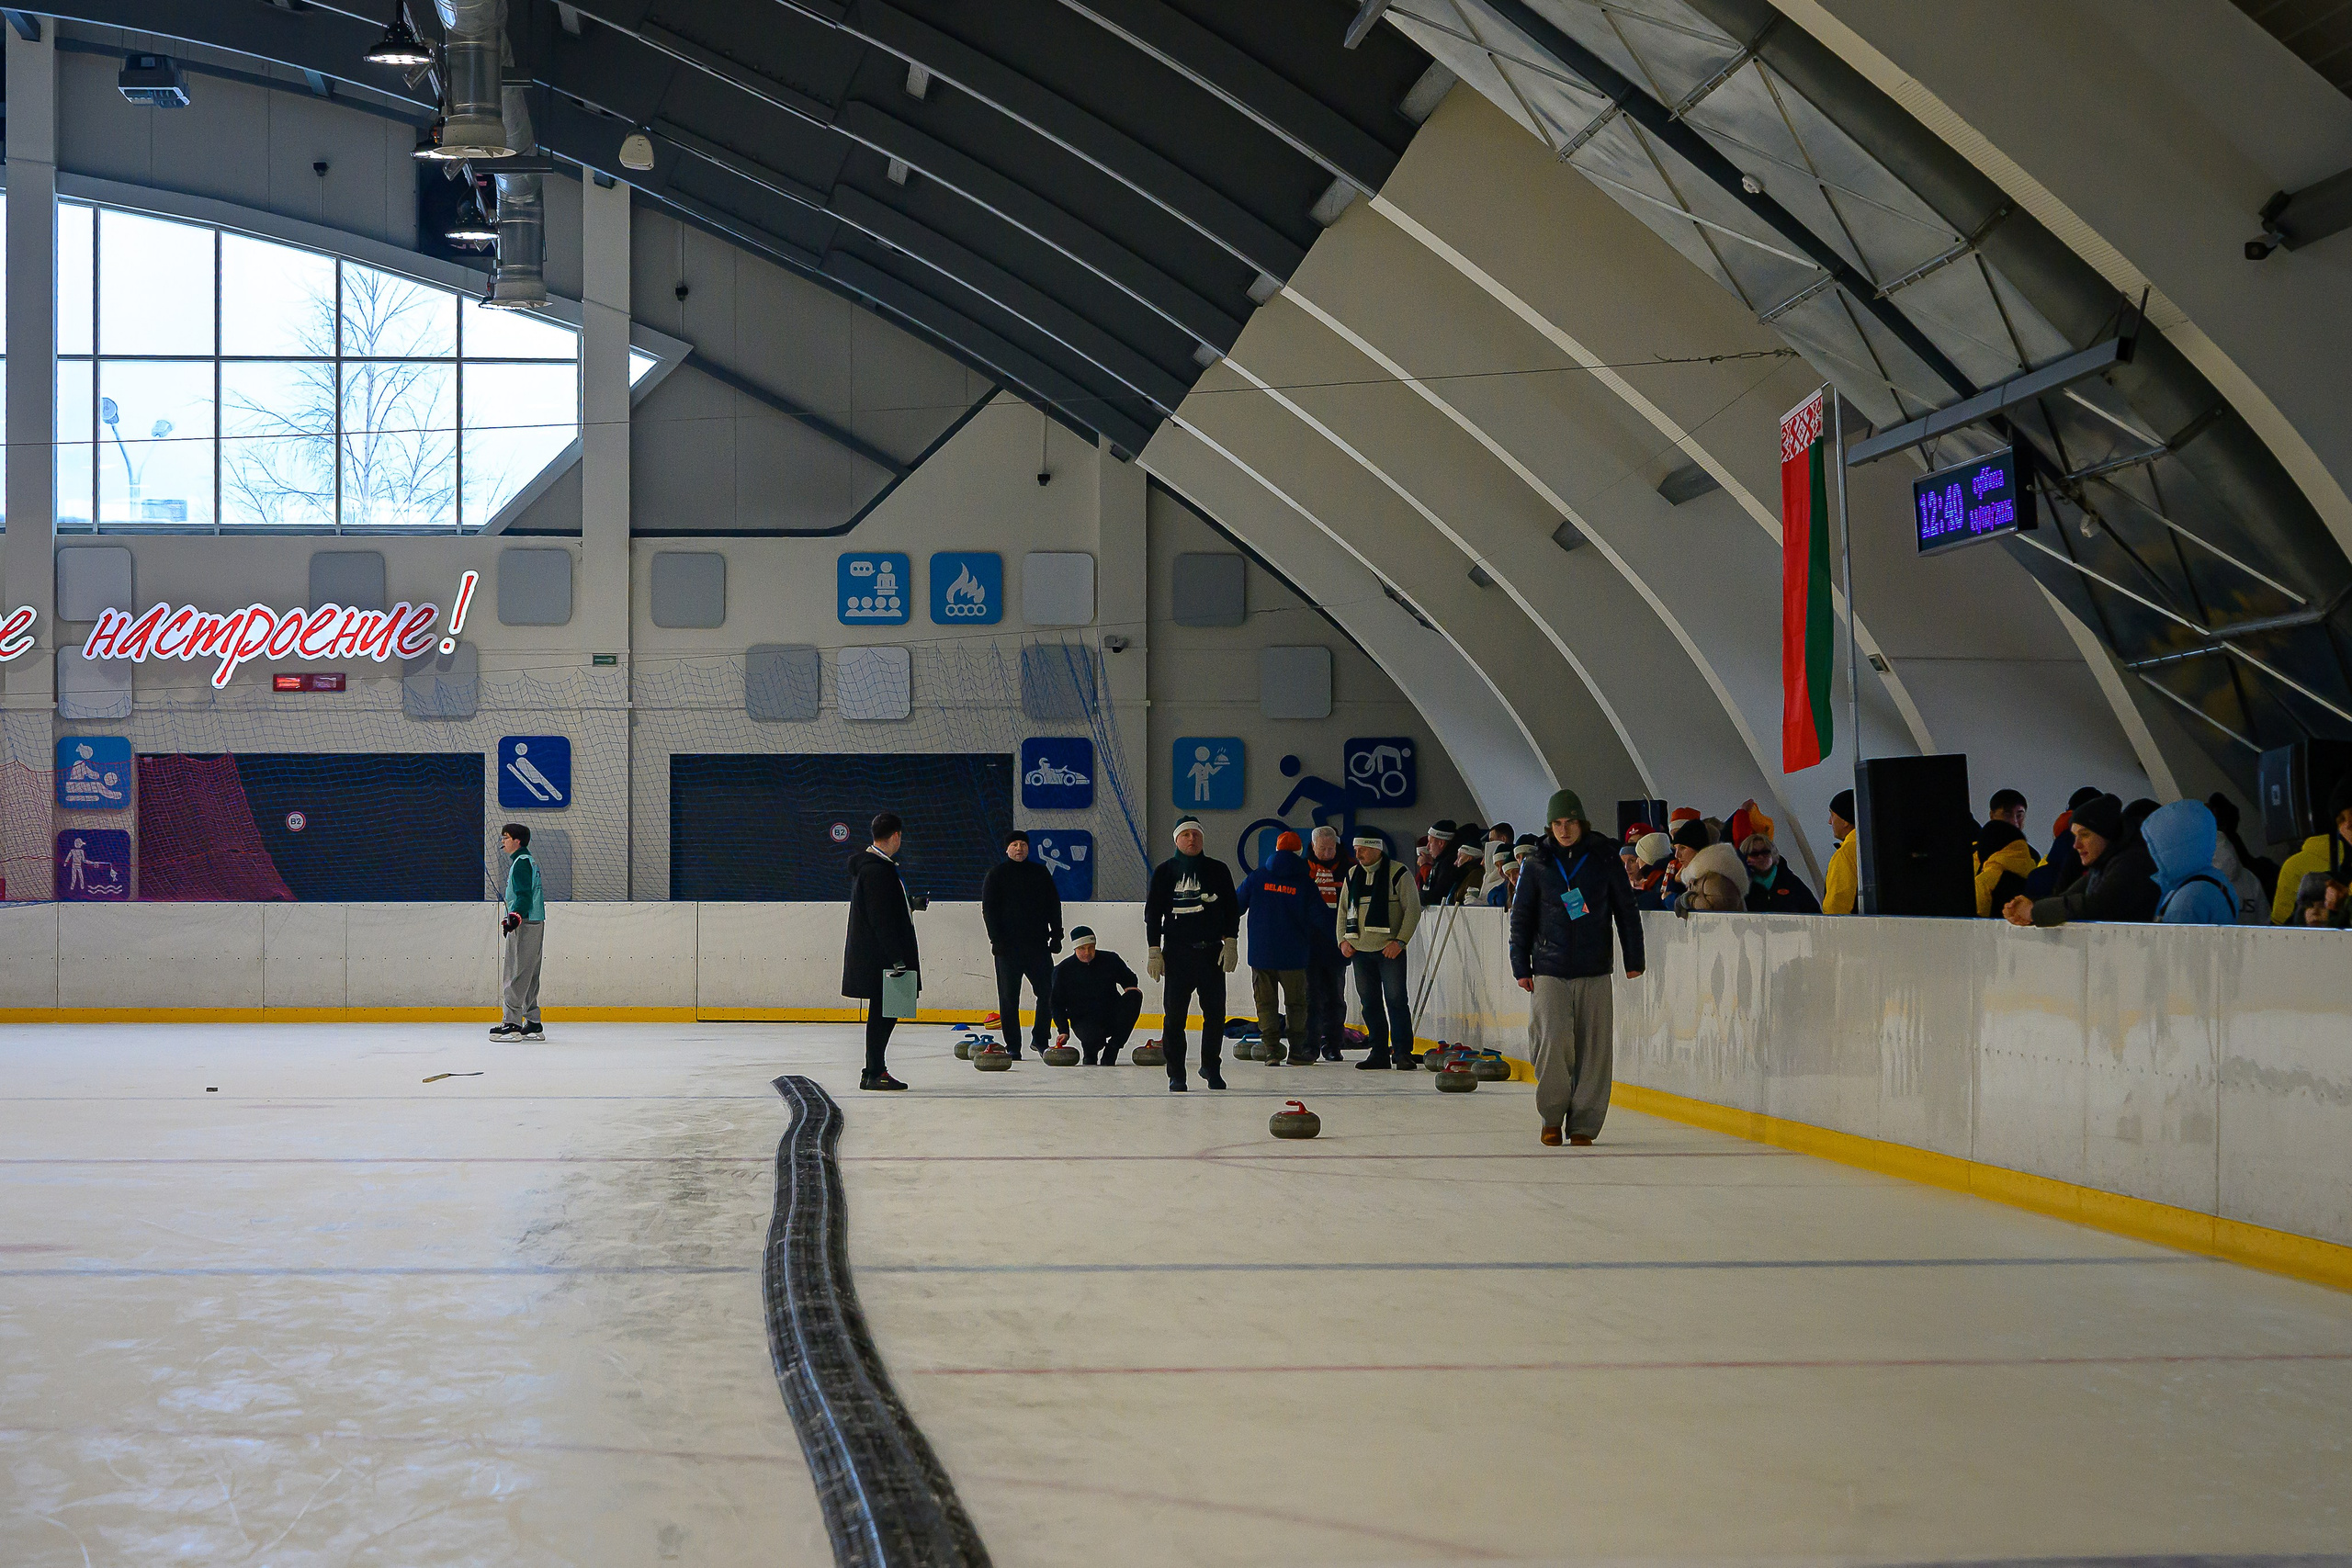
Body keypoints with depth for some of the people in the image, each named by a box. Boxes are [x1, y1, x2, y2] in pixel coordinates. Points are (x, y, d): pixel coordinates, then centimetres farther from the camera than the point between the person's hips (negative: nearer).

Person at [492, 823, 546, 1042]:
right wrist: (512, 918, 29)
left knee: (515, 974, -11)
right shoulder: (529, 861, 20)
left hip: (525, 926, -11)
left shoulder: (522, 862, -11)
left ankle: (511, 1024, -15)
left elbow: (524, 895, -21)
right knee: (529, 975, 11)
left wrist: (515, 917, -28)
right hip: (534, 924, 11)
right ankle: (533, 1024, 12)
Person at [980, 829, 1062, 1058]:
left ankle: (1039, 1039, 15)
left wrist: (1056, 935, 4)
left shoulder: (1041, 873, 11)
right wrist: (996, 939, -10)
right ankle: (1012, 1046, 8)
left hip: (1038, 944, 2)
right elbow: (988, 909, -1)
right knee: (1009, 997, 1)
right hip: (1008, 945, -2)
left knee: (1048, 992, -2)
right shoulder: (996, 874, 3)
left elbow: (1054, 906, 13)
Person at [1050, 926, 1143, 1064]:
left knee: (1134, 996, -24)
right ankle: (1090, 1052, 7)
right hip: (1083, 1021, -3)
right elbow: (1057, 1005, 2)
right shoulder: (1063, 970, -2)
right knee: (1093, 1038, -38)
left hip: (1112, 1016, 3)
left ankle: (1111, 1050, -21)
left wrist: (1131, 987, -8)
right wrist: (1064, 1031, -9)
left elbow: (1129, 979, 17)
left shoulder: (1110, 960, 0)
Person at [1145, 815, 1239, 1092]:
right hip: (1177, 952, -1)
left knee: (1215, 1013, 1)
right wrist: (1155, 951, -1)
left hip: (1212, 952, 1)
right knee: (1175, 1016, -2)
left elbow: (1231, 909, 10)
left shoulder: (1217, 870, 7)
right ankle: (1176, 1075, 4)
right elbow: (1152, 913, 5)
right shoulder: (1164, 872, 4)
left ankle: (1211, 1067, 17)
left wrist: (1230, 943, 0)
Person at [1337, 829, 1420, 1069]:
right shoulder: (1353, 875, 12)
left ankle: (1403, 1052, -5)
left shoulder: (1398, 873, -5)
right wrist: (1343, 939, 5)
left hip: (1390, 950, -5)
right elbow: (1343, 909, 19)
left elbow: (1413, 909, -6)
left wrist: (1400, 941, -13)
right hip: (1360, 950, 5)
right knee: (1369, 1002, 7)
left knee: (1395, 1000, -8)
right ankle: (1379, 1053, 13)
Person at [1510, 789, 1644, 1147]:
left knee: (1593, 1046, -1)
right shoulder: (1538, 865, 5)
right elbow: (1521, 916, 11)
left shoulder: (1604, 861, 3)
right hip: (1549, 969, 0)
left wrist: (1633, 960, 9)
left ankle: (1584, 1123, 9)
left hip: (1594, 971, 0)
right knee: (1553, 1039, -13)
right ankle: (1552, 1115, 5)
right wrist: (1521, 966, 8)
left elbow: (1626, 912, 10)